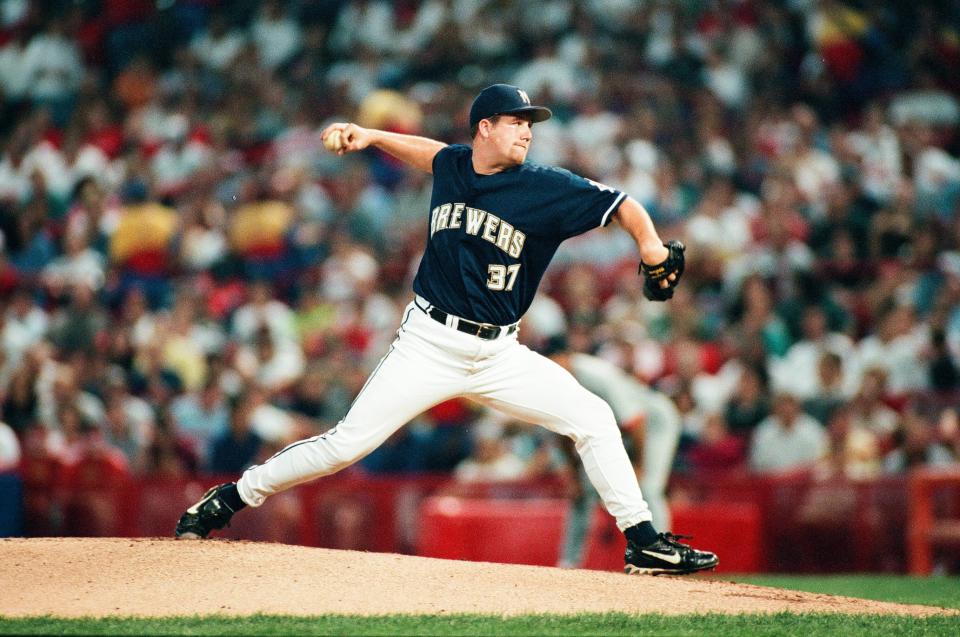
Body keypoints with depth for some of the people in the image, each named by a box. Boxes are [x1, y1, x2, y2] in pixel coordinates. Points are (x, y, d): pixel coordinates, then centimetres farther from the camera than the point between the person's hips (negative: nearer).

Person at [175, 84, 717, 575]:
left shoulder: (546, 188, -7)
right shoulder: (451, 165, 2)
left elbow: (621, 205, -9)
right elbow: (429, 152, 27)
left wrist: (652, 246, -27)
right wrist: (370, 137, 16)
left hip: (498, 354, 1)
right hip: (429, 346, 0)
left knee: (593, 419, -10)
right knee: (346, 445, -8)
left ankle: (644, 543, -1)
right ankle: (230, 499, 5)